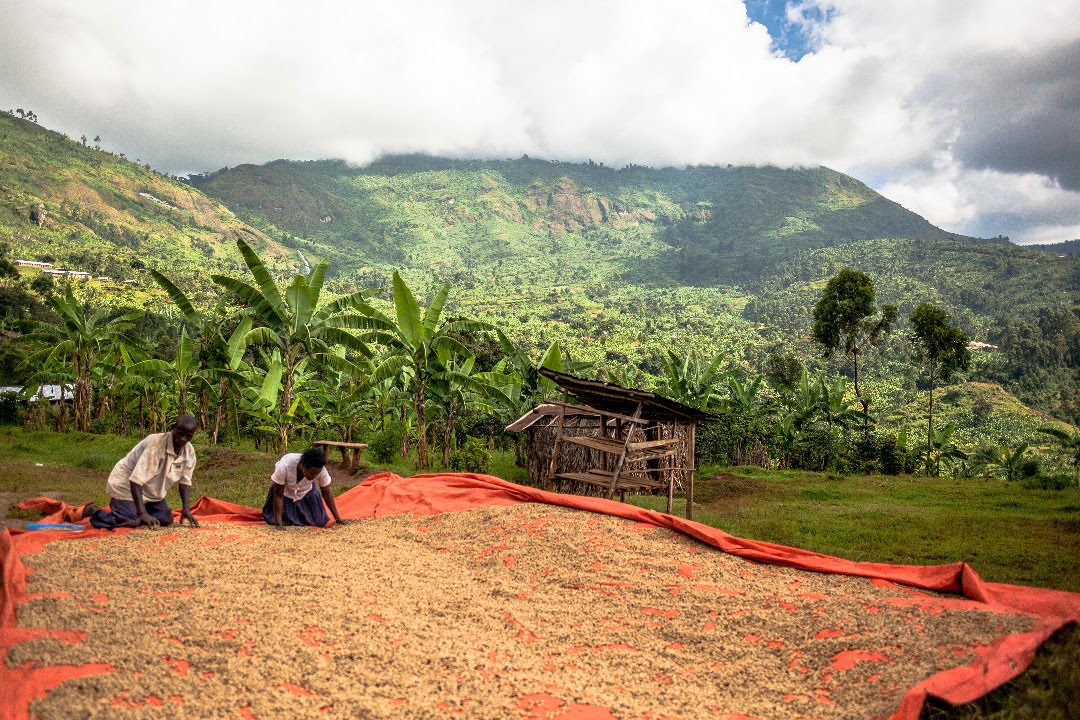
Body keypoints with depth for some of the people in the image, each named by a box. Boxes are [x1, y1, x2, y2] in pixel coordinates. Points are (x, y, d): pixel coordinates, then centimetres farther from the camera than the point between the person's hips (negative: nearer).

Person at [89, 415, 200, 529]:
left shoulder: (189, 452, -11)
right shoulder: (155, 444, -32)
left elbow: (185, 482, -3)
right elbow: (136, 480, -34)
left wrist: (186, 509, -16)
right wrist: (143, 513, -38)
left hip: (151, 491, 7)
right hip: (126, 485, -7)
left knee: (166, 519, -2)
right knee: (130, 522, -20)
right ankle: (93, 512, 7)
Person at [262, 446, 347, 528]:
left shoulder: (321, 470, -34)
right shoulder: (284, 466, -41)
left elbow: (326, 495, -18)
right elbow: (278, 496, -31)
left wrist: (337, 518, -17)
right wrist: (278, 524, -33)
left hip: (306, 492, 2)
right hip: (285, 491, -1)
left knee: (318, 521, -4)